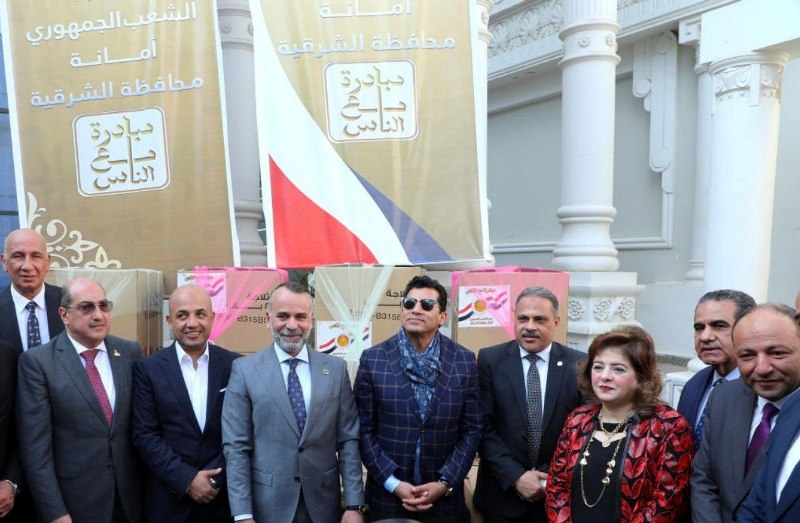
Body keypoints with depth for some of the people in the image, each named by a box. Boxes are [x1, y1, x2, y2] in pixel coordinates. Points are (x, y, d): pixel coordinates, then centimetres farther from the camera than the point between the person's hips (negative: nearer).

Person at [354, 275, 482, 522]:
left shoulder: (464, 361, -2)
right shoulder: (372, 359, -5)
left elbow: (472, 429, 0)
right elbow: (364, 430, -4)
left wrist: (445, 483, -9)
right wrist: (393, 483, -11)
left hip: (445, 498, 1)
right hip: (387, 495, 0)